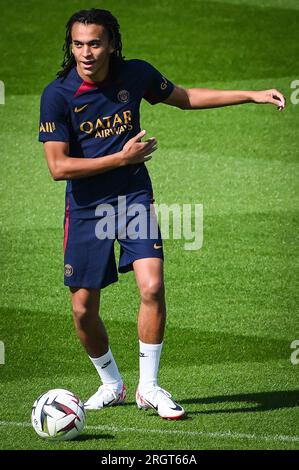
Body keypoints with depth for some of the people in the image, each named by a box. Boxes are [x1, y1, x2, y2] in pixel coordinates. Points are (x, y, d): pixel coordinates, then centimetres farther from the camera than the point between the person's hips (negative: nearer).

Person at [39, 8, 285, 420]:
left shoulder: (135, 74, -5)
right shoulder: (57, 95, -14)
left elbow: (185, 97, 13)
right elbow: (58, 166, -16)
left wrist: (252, 95, 11)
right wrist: (122, 157, -15)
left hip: (134, 197, 1)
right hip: (86, 206, -1)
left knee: (152, 286, -17)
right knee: (83, 309, 2)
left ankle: (148, 387, -1)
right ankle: (111, 384, 27)